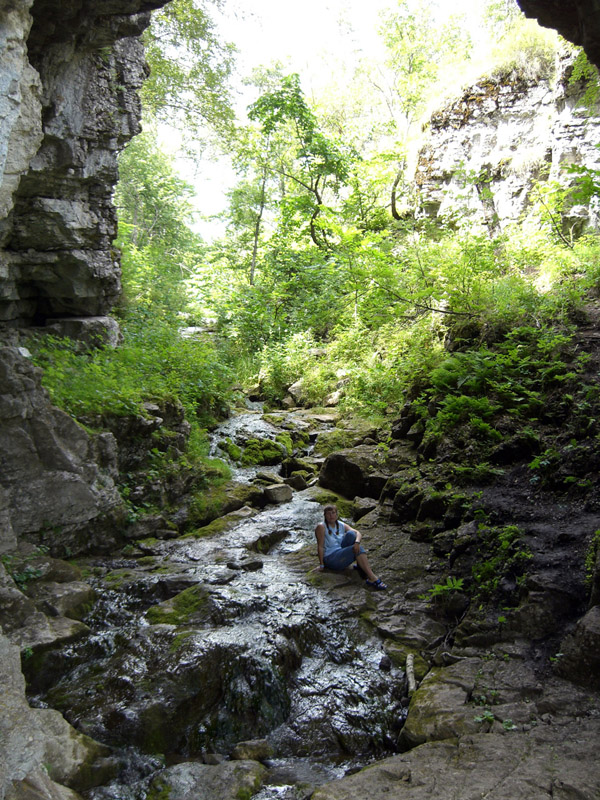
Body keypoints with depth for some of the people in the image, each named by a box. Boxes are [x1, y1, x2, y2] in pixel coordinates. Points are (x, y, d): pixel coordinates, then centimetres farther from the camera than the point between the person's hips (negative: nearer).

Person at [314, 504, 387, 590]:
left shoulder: (341, 525, 6)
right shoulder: (321, 527, -12)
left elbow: (358, 533, -7)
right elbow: (320, 546, -15)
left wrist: (357, 542, -29)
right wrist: (321, 565, -17)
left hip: (342, 552, 7)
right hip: (330, 559, -6)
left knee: (351, 534, -17)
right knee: (359, 549, -25)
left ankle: (360, 565, -13)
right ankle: (372, 578, -35)